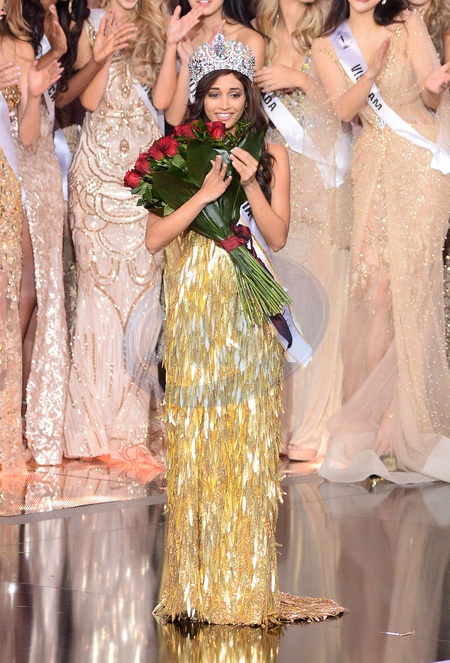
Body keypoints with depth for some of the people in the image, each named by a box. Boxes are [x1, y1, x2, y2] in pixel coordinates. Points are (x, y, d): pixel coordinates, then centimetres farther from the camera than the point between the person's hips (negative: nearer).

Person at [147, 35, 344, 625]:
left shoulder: (270, 155, 7)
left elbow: (278, 236, 0)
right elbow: (154, 238, -4)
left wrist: (251, 185, -13)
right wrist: (205, 192, -14)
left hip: (250, 310, 1)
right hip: (196, 306, 0)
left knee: (249, 434, -1)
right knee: (194, 436, -1)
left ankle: (246, 582, 5)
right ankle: (198, 582, 4)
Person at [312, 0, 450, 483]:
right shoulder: (326, 47, 9)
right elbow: (345, 108, -3)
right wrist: (372, 72, -22)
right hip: (374, 167, 2)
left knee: (410, 282, -8)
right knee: (373, 284, -6)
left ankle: (404, 420, -3)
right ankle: (377, 422, -2)